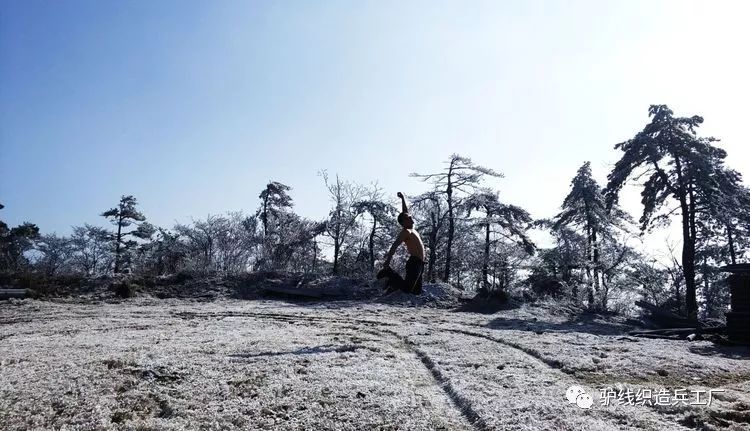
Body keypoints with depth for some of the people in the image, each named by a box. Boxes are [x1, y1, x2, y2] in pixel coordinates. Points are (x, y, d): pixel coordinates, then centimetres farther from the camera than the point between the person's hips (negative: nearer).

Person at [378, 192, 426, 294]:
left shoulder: (411, 229, 17)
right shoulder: (405, 231, -7)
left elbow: (405, 211, 28)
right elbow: (395, 245, -18)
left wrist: (402, 198, 29)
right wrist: (388, 259, -28)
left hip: (419, 264, 9)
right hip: (414, 262, -9)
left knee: (417, 291, 10)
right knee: (407, 288, -18)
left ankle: (394, 285, 20)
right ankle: (388, 272, -2)